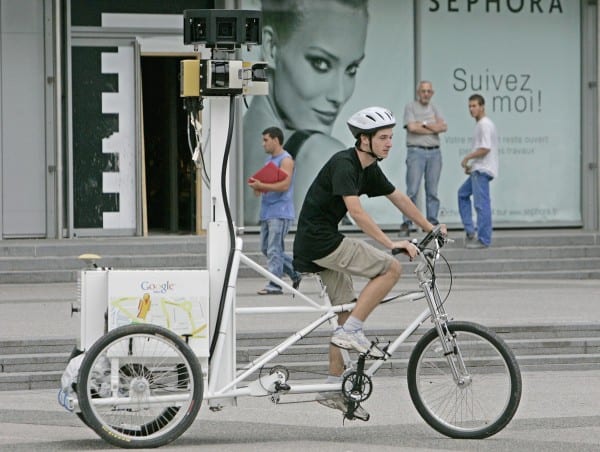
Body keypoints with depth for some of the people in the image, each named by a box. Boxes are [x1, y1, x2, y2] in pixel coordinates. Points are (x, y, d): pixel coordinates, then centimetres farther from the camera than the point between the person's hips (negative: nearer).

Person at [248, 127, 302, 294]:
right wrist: (257, 187, 4)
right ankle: (295, 273, 22)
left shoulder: (285, 160, -10)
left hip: (280, 212, -10)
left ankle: (274, 285, -9)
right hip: (267, 211, 10)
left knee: (274, 249, -11)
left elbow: (284, 185, -20)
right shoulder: (270, 159, 19)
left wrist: (262, 185, -24)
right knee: (266, 248, 12)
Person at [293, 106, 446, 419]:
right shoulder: (343, 164, -18)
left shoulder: (369, 169, 11)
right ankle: (351, 332, -14)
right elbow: (355, 210, -28)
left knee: (345, 310, 12)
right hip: (319, 239, -10)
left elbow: (398, 198, 22)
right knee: (390, 268, -15)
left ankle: (334, 388, 16)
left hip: (326, 242, 10)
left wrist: (431, 228, 22)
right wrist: (391, 244, -33)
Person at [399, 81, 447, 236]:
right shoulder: (410, 107, 3)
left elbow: (443, 127, 1)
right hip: (416, 151, -4)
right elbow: (412, 127, -12)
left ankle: (432, 222, 8)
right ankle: (407, 224, -8)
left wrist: (424, 124, -8)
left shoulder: (434, 109, 16)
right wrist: (433, 129, -4)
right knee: (412, 190, -9)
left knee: (432, 191, 4)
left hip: (434, 152, 4)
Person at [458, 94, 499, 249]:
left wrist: (467, 158, -12)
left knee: (481, 204, -9)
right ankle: (470, 231, 18)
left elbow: (485, 149, -22)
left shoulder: (485, 125, -14)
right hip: (477, 170, 11)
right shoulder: (480, 124, 17)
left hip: (482, 171, -11)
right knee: (463, 194, 21)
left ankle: (483, 240, -8)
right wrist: (470, 165, 16)